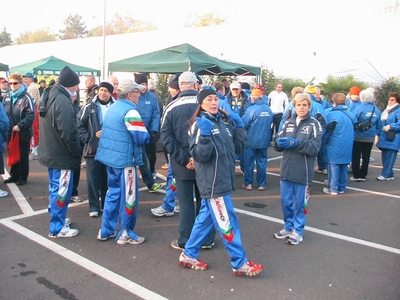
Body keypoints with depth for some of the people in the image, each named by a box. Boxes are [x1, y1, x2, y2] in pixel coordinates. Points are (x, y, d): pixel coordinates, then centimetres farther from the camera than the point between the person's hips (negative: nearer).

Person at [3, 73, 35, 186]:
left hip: (23, 133, -6)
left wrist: (20, 126, -27)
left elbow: (31, 116, -20)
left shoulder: (26, 97, -12)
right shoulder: (8, 97, 8)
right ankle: (14, 175, 29)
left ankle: (23, 177, 20)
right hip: (11, 132, 6)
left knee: (23, 156, 7)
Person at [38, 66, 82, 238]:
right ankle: (57, 228, 12)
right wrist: (77, 152, -13)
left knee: (55, 188, 20)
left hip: (50, 152, 10)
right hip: (62, 155, -10)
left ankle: (57, 218, 35)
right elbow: (68, 133, -25)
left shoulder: (49, 96, 9)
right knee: (62, 191, 1)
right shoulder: (63, 101, -22)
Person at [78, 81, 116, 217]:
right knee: (93, 179, 3)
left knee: (108, 179, 12)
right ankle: (94, 206, 16)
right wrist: (89, 138, -11)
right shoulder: (89, 107, -1)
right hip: (93, 149, -1)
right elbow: (80, 126, 1)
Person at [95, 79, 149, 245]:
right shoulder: (130, 111, -17)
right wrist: (147, 135, 0)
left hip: (110, 156, 9)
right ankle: (125, 234, 14)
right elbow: (142, 138, -23)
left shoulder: (113, 107, 11)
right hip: (124, 159, -9)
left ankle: (106, 230, 27)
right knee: (128, 197, 4)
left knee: (113, 193, 18)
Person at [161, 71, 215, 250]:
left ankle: (185, 241, 19)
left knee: (186, 203, 8)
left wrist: (184, 159, -13)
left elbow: (166, 138, -12)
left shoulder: (171, 108, -4)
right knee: (205, 201, 14)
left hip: (182, 164, -1)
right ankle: (207, 239, 25)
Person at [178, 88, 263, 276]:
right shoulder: (200, 124, -10)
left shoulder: (223, 121, 12)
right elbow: (200, 155, -19)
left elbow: (238, 147, 11)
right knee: (227, 223, 0)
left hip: (223, 179, 8)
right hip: (212, 182, -8)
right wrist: (205, 135, -31)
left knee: (206, 218, 16)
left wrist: (239, 125, 3)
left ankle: (189, 255, 29)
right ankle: (240, 263, 12)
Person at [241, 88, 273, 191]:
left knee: (248, 162, 8)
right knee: (262, 162, 11)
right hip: (264, 140, 4)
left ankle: (248, 183, 16)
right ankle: (262, 184, 17)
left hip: (251, 140, -4)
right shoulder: (269, 110, 0)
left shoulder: (251, 109, -17)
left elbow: (243, 124, -16)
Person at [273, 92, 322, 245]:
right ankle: (288, 227, 31)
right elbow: (277, 144, 4)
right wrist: (279, 142, -19)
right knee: (286, 201, 12)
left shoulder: (314, 124, -4)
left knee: (300, 203, 8)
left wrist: (295, 143, -24)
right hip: (287, 169, 4)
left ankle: (298, 231, 23)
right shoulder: (288, 122, 8)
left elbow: (315, 147, -15)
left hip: (303, 172, -4)